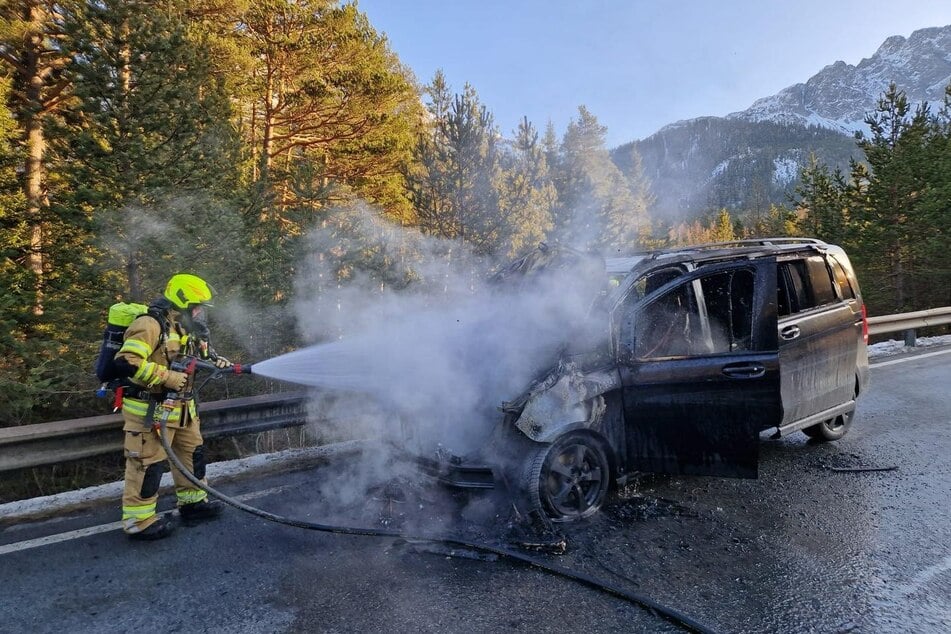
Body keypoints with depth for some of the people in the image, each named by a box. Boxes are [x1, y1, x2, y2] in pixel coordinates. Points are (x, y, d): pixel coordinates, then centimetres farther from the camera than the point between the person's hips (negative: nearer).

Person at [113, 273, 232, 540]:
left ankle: (193, 502, 33)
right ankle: (139, 521, 11)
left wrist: (218, 362, 3)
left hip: (181, 408, 10)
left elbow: (201, 356, 25)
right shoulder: (150, 325, -18)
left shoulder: (185, 330, 13)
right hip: (149, 410, -10)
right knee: (147, 463, -1)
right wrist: (167, 377, -25)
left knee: (192, 452, 18)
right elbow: (126, 362, -28)